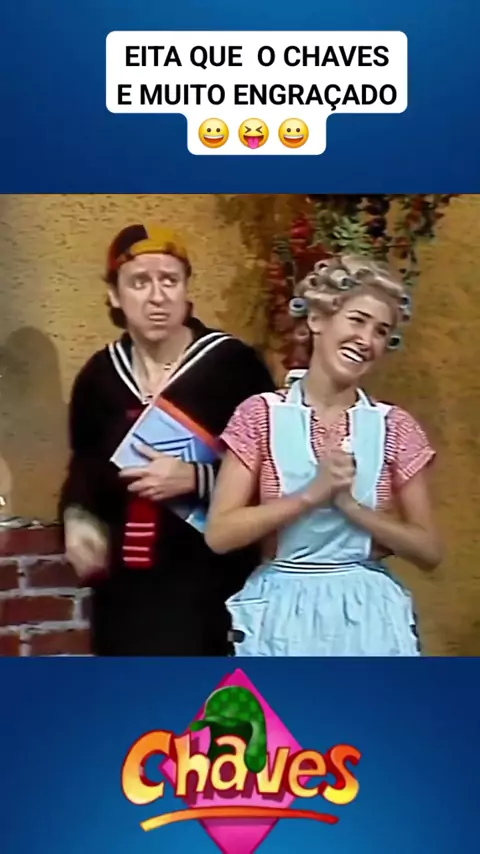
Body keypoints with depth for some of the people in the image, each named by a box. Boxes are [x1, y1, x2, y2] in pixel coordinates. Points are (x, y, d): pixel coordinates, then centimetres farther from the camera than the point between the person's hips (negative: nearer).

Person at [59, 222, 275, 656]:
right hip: (124, 585, 5)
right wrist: (77, 515, 2)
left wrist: (198, 478, -22)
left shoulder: (233, 363, -11)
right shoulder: (100, 374, 6)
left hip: (210, 582, -5)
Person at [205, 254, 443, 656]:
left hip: (368, 616, 2)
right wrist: (312, 494, -18)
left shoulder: (395, 428, 0)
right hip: (282, 614, -1)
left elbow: (429, 551, 0)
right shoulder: (261, 414, -5)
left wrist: (350, 505, -14)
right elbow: (219, 534, -10)